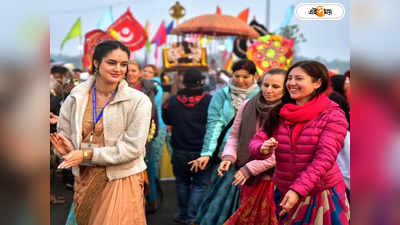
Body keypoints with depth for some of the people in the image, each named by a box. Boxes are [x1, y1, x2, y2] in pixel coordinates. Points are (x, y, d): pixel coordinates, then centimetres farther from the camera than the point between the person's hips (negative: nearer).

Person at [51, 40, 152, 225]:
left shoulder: (138, 101, -10)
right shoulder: (75, 98, 0)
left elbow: (133, 148, -15)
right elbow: (64, 134, 9)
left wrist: (87, 154, -19)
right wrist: (66, 148, -16)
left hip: (121, 179, -3)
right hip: (84, 178, 4)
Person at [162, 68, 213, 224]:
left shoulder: (173, 100, -4)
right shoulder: (209, 100, -13)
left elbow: (167, 120, 12)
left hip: (180, 151, 3)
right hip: (202, 151, -2)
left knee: (182, 183, 19)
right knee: (200, 184, 8)